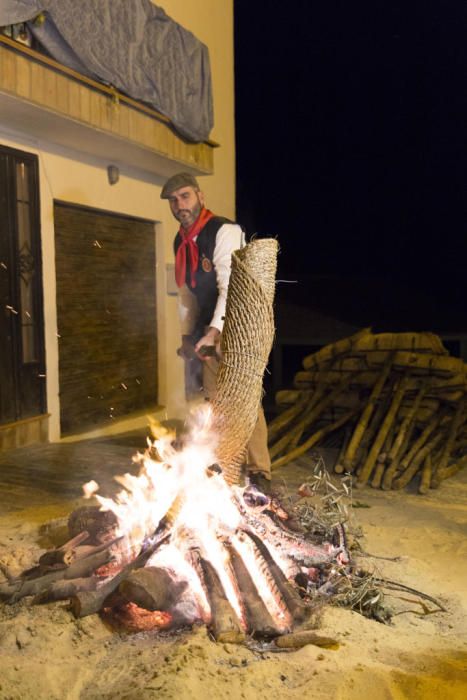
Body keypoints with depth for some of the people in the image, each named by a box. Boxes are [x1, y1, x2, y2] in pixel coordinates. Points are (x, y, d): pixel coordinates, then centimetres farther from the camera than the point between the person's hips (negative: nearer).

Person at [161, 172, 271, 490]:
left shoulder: (224, 231, -17)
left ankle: (259, 473, 5)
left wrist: (214, 330, -37)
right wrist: (187, 335, 16)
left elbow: (230, 285, -28)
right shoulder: (181, 242, 9)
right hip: (210, 330, 8)